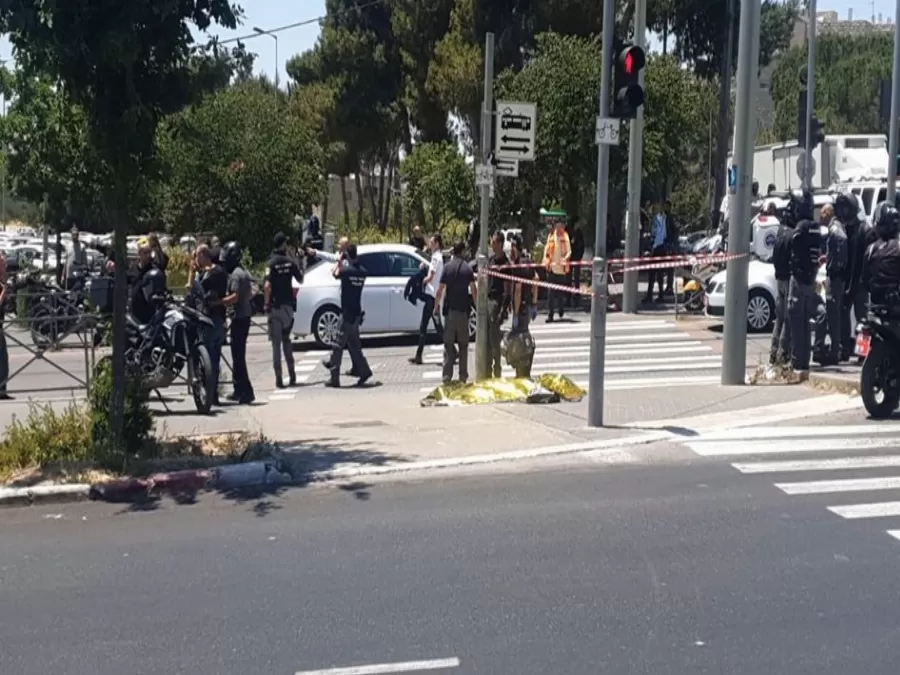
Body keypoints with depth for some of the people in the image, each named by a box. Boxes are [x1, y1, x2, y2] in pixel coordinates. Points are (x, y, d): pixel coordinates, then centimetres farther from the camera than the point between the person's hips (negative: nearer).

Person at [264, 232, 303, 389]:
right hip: (288, 305, 4)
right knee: (286, 339, 18)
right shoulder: (290, 262, 2)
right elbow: (301, 280, 12)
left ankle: (279, 378, -4)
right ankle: (292, 375, 16)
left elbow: (267, 285, -21)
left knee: (276, 342, -1)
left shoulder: (272, 263, -11)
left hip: (276, 306, -4)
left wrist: (267, 303, -9)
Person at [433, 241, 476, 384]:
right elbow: (473, 289, -3)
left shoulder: (448, 267, -5)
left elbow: (440, 289, -7)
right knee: (463, 343, 10)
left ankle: (447, 375, -2)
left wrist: (436, 305, 4)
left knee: (448, 343, 4)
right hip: (463, 309, 1)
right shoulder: (467, 268, -2)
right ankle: (463, 376, 11)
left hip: (450, 309, -1)